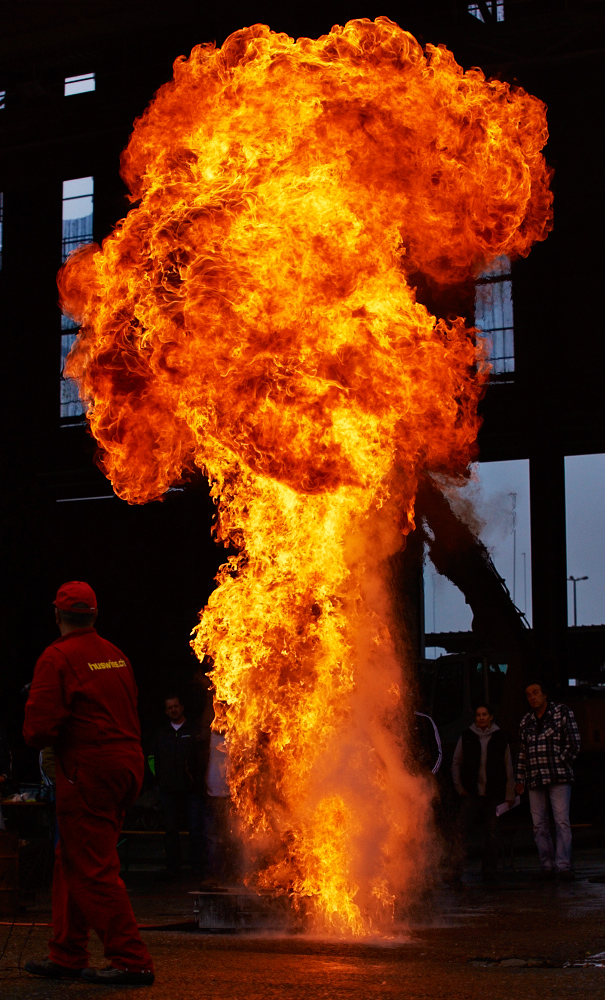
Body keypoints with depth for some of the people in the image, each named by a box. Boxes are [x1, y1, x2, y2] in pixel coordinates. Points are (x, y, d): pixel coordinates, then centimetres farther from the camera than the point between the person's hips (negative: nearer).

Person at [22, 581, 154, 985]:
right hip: (127, 763, 8)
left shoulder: (57, 658, -12)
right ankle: (67, 957, 23)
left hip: (89, 770, -8)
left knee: (94, 870, -4)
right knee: (72, 863, 17)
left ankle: (132, 960, -6)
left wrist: (38, 736, 7)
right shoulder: (116, 655, 11)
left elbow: (39, 728, -17)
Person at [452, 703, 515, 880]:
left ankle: (489, 870, 12)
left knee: (492, 832, 4)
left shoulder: (499, 739, 6)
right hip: (471, 794, -1)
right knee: (460, 830, -9)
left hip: (493, 794, 1)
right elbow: (456, 764, 11)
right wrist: (460, 787, 3)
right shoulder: (466, 737, 5)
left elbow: (508, 768, 9)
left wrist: (509, 795, 6)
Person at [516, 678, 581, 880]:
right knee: (539, 825, 1)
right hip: (535, 780, 5)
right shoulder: (526, 721, 17)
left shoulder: (562, 713, 4)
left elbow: (573, 744, 0)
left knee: (561, 821, -12)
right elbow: (522, 752, 21)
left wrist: (558, 765, -5)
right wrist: (520, 779, 16)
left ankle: (563, 865, -14)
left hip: (558, 778, -5)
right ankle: (547, 865, 6)